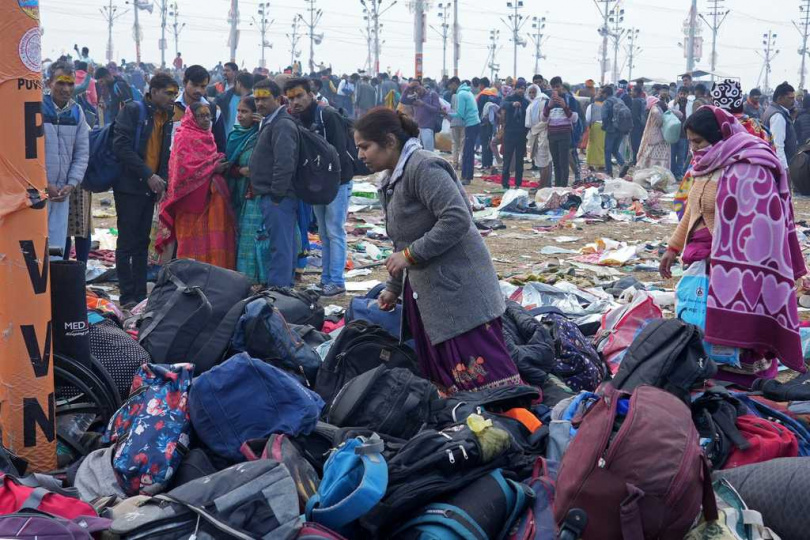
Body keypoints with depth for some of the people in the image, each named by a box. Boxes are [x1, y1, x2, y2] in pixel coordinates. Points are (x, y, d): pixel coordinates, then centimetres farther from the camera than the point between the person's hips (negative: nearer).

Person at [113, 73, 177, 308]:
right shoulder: (133, 111, -9)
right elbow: (121, 146, -18)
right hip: (129, 186, -7)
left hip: (150, 188, 7)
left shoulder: (166, 118, 13)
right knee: (127, 242, -3)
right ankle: (127, 296, 0)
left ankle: (141, 295, 14)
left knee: (142, 244, 10)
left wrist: (162, 179, 1)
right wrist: (148, 175, -20)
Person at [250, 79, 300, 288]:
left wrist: (276, 194, -21)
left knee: (280, 247, -9)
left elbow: (284, 162, -24)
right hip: (271, 195, 11)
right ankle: (287, 286, 23)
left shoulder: (282, 125, -15)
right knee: (285, 245, 16)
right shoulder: (270, 123, 20)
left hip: (277, 198, -11)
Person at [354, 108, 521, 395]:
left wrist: (411, 255, -20)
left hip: (458, 288, -10)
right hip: (425, 293, 10)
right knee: (443, 376, 9)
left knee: (483, 374, -12)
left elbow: (457, 219, -24)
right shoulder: (390, 180, 17)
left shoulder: (423, 167, -14)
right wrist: (394, 287, 25)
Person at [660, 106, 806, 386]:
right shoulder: (709, 165, 12)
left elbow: (755, 226, -21)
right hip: (704, 259, 9)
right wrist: (674, 248, 21)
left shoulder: (747, 169, -16)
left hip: (733, 264, -9)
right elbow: (693, 211, 23)